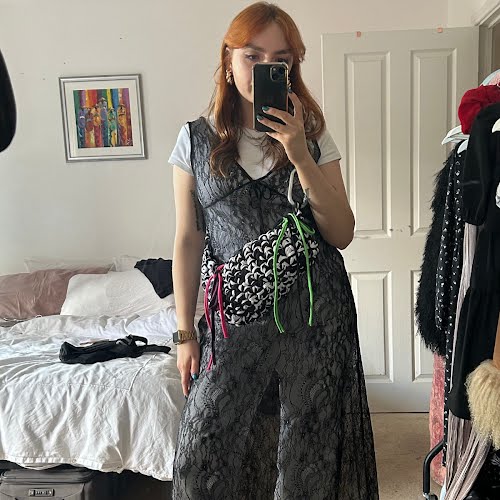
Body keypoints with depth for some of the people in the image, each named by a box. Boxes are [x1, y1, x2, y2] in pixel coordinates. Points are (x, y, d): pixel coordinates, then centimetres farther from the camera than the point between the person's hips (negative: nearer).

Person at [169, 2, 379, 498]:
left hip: (315, 307, 1)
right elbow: (188, 240, 4)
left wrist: (300, 156, -14)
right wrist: (185, 332, 2)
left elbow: (341, 235, -3)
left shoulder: (313, 136, 4)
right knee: (198, 457, 1)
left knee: (308, 456, 11)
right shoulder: (196, 139, 3)